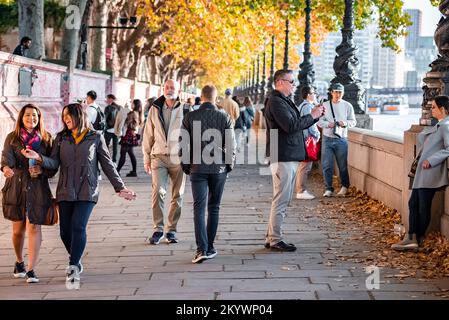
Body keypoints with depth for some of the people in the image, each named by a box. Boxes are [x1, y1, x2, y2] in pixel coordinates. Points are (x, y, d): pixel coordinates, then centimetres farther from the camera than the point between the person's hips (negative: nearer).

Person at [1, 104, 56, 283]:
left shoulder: (46, 139, 5)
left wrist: (42, 170, -14)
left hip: (38, 189, -1)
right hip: (16, 188, 1)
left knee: (34, 227, -9)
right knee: (18, 229, 9)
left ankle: (31, 269, -6)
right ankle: (19, 262, 33)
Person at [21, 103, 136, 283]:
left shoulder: (95, 138, 4)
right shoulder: (61, 138, 12)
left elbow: (107, 165, 7)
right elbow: (54, 163, 3)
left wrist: (120, 187, 5)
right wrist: (39, 158, -17)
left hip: (87, 191, -3)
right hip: (65, 191, 3)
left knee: (78, 227, -17)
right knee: (65, 230, 3)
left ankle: (73, 267, -12)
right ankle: (76, 262, 24)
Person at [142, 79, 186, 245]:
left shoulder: (185, 110, -1)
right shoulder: (155, 109, 6)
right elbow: (148, 135, 11)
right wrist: (146, 158, 10)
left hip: (179, 158, -1)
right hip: (159, 157, 1)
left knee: (177, 196, 6)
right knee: (158, 192, -13)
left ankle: (171, 230, 17)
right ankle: (158, 229, -4)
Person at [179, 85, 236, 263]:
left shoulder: (190, 118, -1)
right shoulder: (225, 118, -2)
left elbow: (183, 145, 0)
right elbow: (231, 145, -2)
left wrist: (186, 166, 11)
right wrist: (229, 165, 12)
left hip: (197, 169, 0)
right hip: (219, 168, 1)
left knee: (199, 208, -3)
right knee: (214, 208, 12)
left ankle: (201, 248, -16)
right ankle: (209, 247, 16)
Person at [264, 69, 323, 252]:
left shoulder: (284, 101, 20)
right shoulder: (276, 102, -14)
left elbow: (297, 124, 23)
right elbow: (291, 126, -24)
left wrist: (315, 115, 10)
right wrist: (312, 116, -13)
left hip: (290, 157, 11)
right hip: (283, 158, -11)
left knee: (282, 199, 14)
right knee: (281, 200, -6)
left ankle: (272, 238, 20)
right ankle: (275, 240, -1)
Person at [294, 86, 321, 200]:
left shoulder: (301, 106, 18)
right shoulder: (307, 106, -14)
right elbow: (310, 123, -18)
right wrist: (317, 135, -5)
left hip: (302, 139, 11)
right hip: (308, 139, -11)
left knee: (302, 165, 16)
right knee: (305, 165, -8)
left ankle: (299, 189, 22)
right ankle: (301, 191, -7)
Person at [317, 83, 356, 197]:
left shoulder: (347, 106, 5)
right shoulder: (325, 105, 6)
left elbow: (353, 121, 6)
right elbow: (319, 121, 3)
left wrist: (345, 123, -14)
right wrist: (328, 124, -15)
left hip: (341, 139, -1)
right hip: (327, 139, 1)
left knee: (343, 165, 3)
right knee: (327, 165, -1)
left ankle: (344, 187, 20)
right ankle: (329, 189, 7)